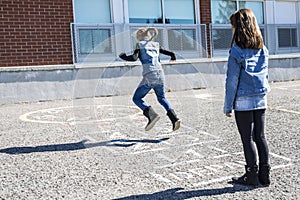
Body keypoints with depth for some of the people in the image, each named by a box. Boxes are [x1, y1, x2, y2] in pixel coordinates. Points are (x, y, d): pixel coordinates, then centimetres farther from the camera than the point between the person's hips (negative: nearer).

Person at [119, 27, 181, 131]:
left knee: (136, 98, 9)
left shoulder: (140, 45, 6)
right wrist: (173, 56, 43)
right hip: (160, 76, 5)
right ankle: (174, 118, 6)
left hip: (149, 77, -5)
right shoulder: (156, 45, 18)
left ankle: (151, 114, -13)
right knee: (162, 98, 24)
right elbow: (171, 53, 19)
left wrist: (122, 56, 10)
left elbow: (134, 58, -7)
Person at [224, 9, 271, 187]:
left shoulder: (237, 51, -13)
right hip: (261, 100, 6)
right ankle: (265, 174, 20)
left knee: (248, 139, 4)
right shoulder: (263, 50, 5)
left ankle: (253, 175, 13)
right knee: (261, 137, 13)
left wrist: (228, 106, -6)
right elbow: (265, 75, 12)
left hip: (243, 102, -6)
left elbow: (232, 81, -12)